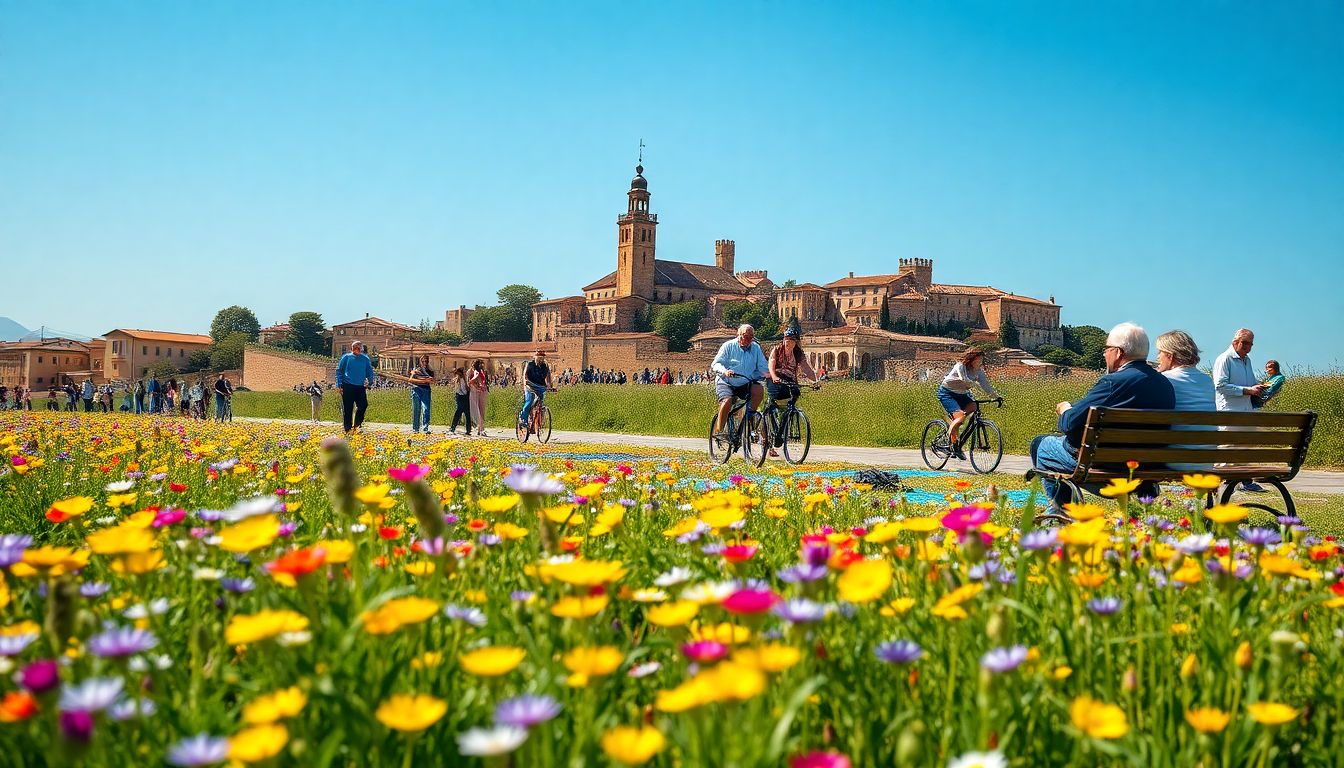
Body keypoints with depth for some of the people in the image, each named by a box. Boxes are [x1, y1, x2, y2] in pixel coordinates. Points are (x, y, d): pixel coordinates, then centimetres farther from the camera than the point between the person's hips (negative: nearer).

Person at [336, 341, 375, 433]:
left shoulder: (365, 359, 11)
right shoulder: (346, 357, 5)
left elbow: (370, 373, 17)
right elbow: (339, 371, 6)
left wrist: (369, 383, -1)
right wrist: (339, 385, -1)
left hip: (361, 387, 2)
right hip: (348, 387, -2)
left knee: (363, 406, -12)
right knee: (347, 409, 2)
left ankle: (357, 425, 8)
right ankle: (347, 429, 12)